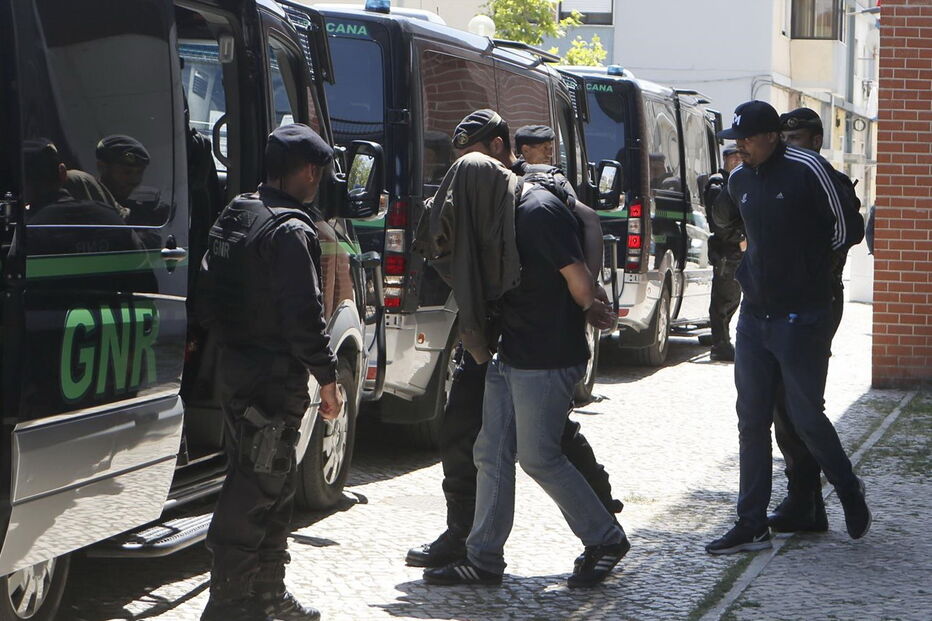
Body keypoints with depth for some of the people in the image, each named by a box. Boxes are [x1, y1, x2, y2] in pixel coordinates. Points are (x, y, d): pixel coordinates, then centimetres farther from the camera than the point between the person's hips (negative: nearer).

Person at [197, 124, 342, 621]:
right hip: (275, 378, -10)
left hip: (235, 370, 10)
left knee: (273, 488, 19)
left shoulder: (234, 217, 13)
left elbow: (208, 295, 16)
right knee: (255, 491, -5)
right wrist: (327, 378, -13)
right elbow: (304, 314, -19)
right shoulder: (290, 230, -16)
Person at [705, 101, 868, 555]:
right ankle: (751, 526, 12)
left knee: (807, 418, 1)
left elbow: (848, 230, -4)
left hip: (802, 317, -6)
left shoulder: (808, 170, -12)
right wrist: (755, 270, 12)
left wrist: (805, 258, 5)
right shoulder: (739, 180, 8)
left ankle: (849, 492, 27)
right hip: (754, 316, 6)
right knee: (752, 420, 6)